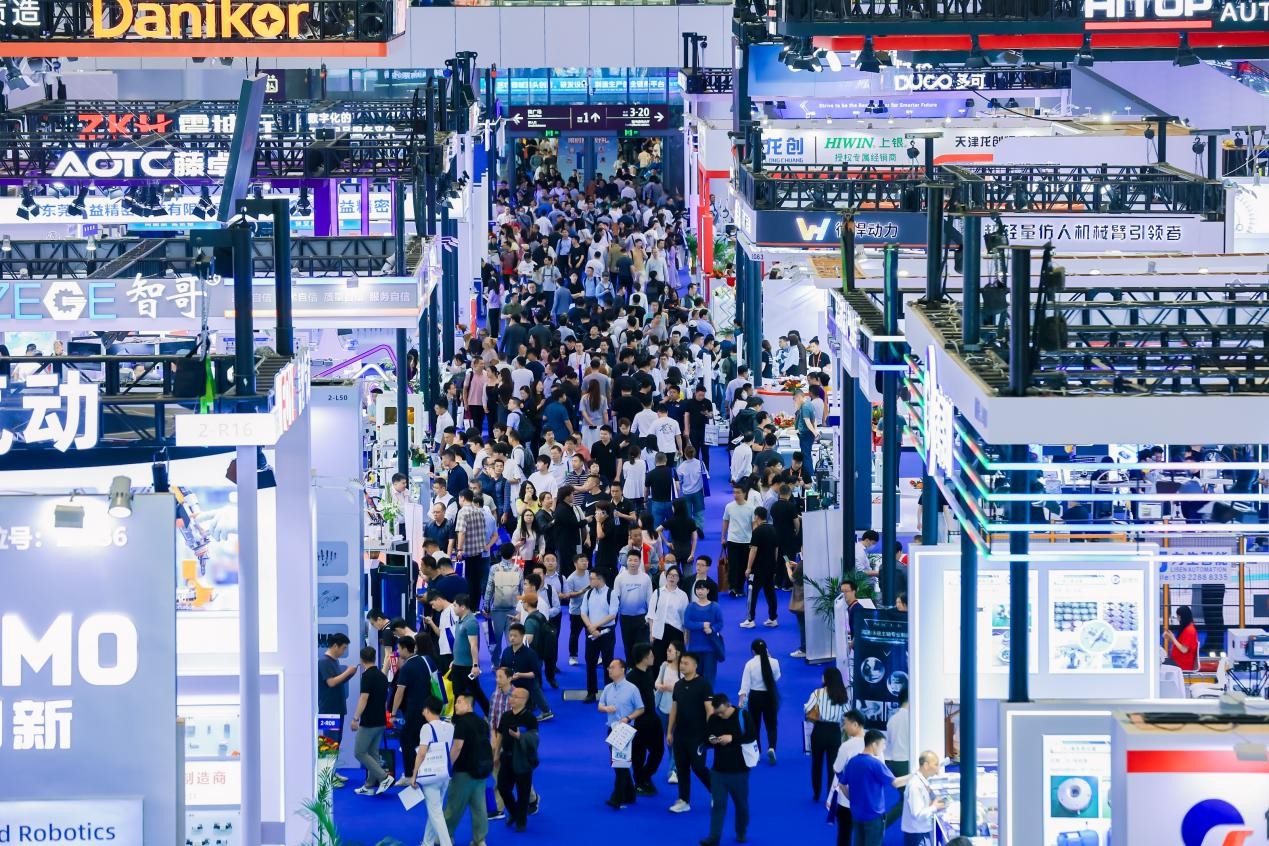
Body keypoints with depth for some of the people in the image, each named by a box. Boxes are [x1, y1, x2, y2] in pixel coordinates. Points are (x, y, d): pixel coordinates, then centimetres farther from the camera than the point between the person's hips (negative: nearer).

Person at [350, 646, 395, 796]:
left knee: (360, 752, -2)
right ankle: (370, 786, 13)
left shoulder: (367, 675, -15)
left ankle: (384, 777, -11)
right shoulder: (382, 676, 10)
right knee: (373, 753, 12)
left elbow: (364, 698, -23)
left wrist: (356, 718, -23)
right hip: (381, 722, 8)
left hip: (369, 723, -8)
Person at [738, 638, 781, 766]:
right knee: (771, 724, 9)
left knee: (755, 725, 15)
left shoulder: (750, 664, -13)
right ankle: (771, 748, -15)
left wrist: (741, 700, -9)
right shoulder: (773, 662, -9)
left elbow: (745, 683, -13)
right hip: (770, 696, 1)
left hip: (755, 697, -1)